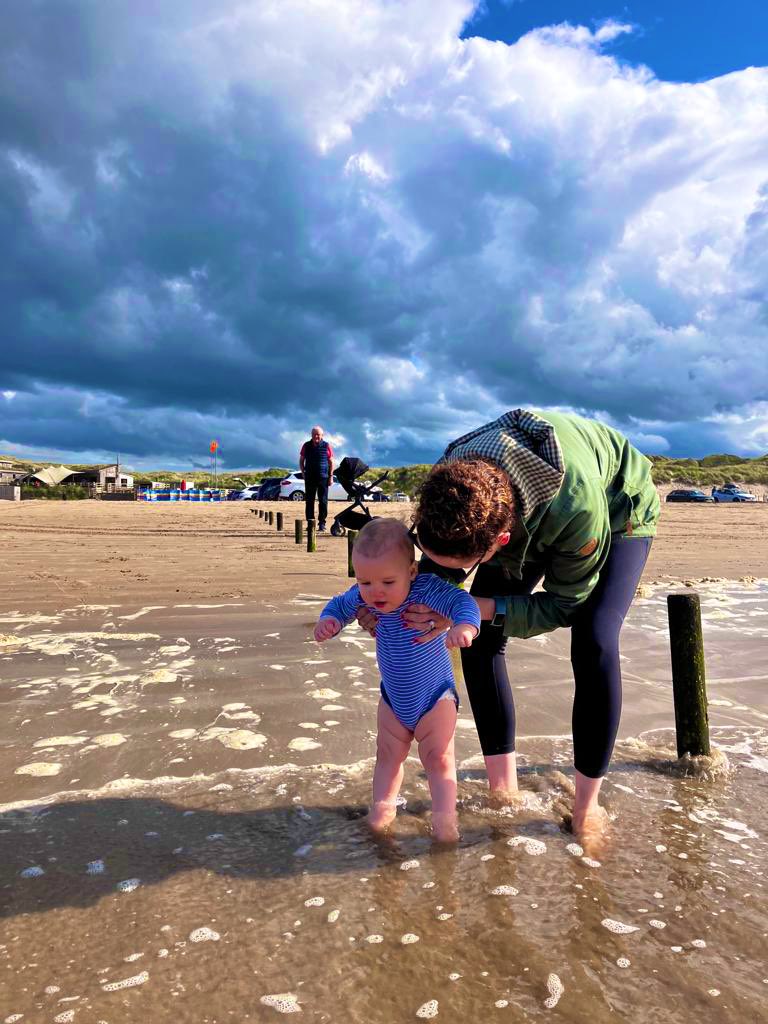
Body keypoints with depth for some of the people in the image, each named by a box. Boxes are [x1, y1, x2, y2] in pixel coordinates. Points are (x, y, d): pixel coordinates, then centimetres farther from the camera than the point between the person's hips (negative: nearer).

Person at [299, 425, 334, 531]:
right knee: (309, 501, 2)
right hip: (310, 478, 2)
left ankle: (322, 523, 4)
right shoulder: (306, 446, 7)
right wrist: (303, 473, 4)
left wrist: (331, 476, -1)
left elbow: (331, 462, 5)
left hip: (323, 478, -1)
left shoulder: (326, 446, 2)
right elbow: (301, 461, 14)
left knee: (323, 501, -1)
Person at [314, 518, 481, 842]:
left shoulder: (427, 590, -32)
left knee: (439, 758, 3)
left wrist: (464, 625, -63)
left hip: (435, 697, -4)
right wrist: (328, 620, -21)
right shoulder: (363, 597, -17)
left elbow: (462, 601, -41)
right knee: (388, 754, 17)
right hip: (393, 698, 5)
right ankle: (383, 805, 33)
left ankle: (444, 817, 17)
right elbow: (340, 605, 1)